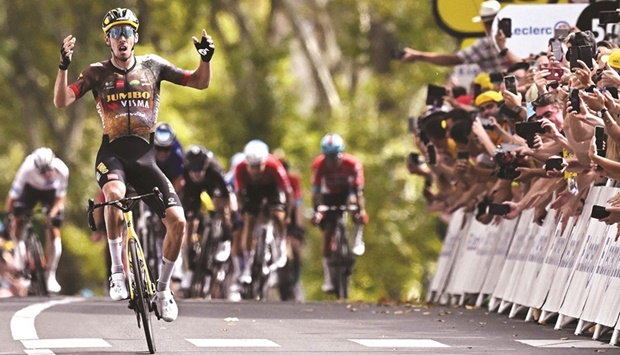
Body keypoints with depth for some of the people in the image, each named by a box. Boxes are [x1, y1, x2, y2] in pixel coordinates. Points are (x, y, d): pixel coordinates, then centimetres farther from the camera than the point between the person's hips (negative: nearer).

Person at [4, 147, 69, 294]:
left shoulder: (62, 170, -35)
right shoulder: (27, 168, -38)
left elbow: (60, 197, -20)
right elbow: (12, 195, -29)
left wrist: (52, 215, -32)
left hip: (51, 192, 0)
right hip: (31, 189, 0)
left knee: (54, 232, -10)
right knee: (17, 218, -24)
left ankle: (51, 276, -1)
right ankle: (19, 248, 3)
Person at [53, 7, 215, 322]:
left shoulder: (152, 66, 9)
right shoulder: (97, 73, 4)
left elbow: (200, 82, 10)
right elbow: (61, 101, -7)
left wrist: (206, 58, -11)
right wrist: (64, 66, -22)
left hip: (144, 155, 2)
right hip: (112, 154, -2)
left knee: (177, 221, -13)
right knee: (114, 194, -38)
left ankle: (163, 288, 9)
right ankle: (117, 272, -24)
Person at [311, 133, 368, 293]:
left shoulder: (353, 163, -30)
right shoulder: (319, 164, -27)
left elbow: (359, 189, -32)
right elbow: (316, 190, -27)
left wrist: (362, 210, -41)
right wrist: (316, 211, -36)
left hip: (347, 191, 0)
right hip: (330, 195, 1)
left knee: (353, 200, -37)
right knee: (327, 234, -8)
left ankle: (358, 239, -19)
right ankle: (328, 278, -2)